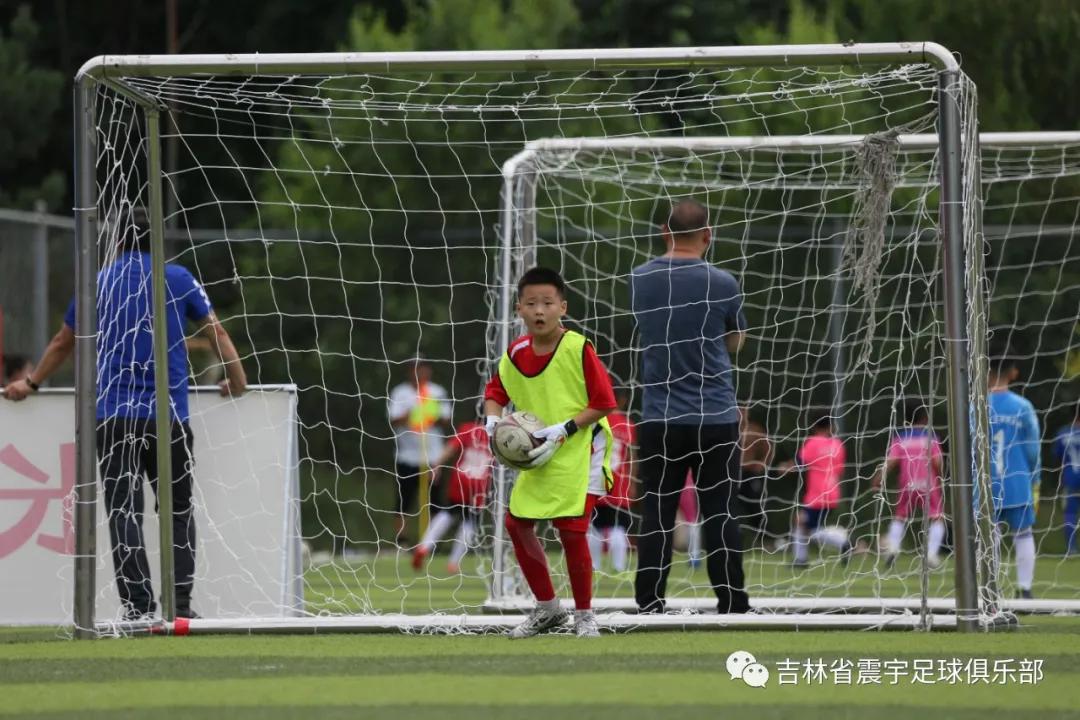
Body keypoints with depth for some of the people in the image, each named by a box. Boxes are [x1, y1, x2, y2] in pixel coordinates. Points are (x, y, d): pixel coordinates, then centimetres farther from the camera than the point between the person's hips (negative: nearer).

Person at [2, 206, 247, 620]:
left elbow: (62, 343, 22)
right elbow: (216, 332, 7)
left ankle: (138, 606, -13)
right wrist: (237, 380, 21)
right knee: (178, 510, 10)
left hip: (112, 416, 0)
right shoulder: (179, 279, 6)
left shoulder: (97, 284, 10)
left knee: (124, 512, -2)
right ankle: (180, 601, 1)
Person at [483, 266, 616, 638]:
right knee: (517, 524, 4)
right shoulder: (516, 353, -2)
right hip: (538, 456, 6)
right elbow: (495, 393, 12)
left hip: (579, 452, -6)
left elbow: (602, 404, -15)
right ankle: (546, 608, 20)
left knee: (572, 529, -13)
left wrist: (563, 430, -23)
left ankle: (584, 615, 5)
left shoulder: (579, 349, -18)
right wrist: (494, 420, -9)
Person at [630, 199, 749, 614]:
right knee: (720, 515, 1)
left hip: (659, 419, 2)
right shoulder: (721, 284, -6)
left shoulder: (639, 281, 2)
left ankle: (649, 607, 2)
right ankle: (732, 606, -1)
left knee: (657, 516, 5)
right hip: (715, 417, -2)